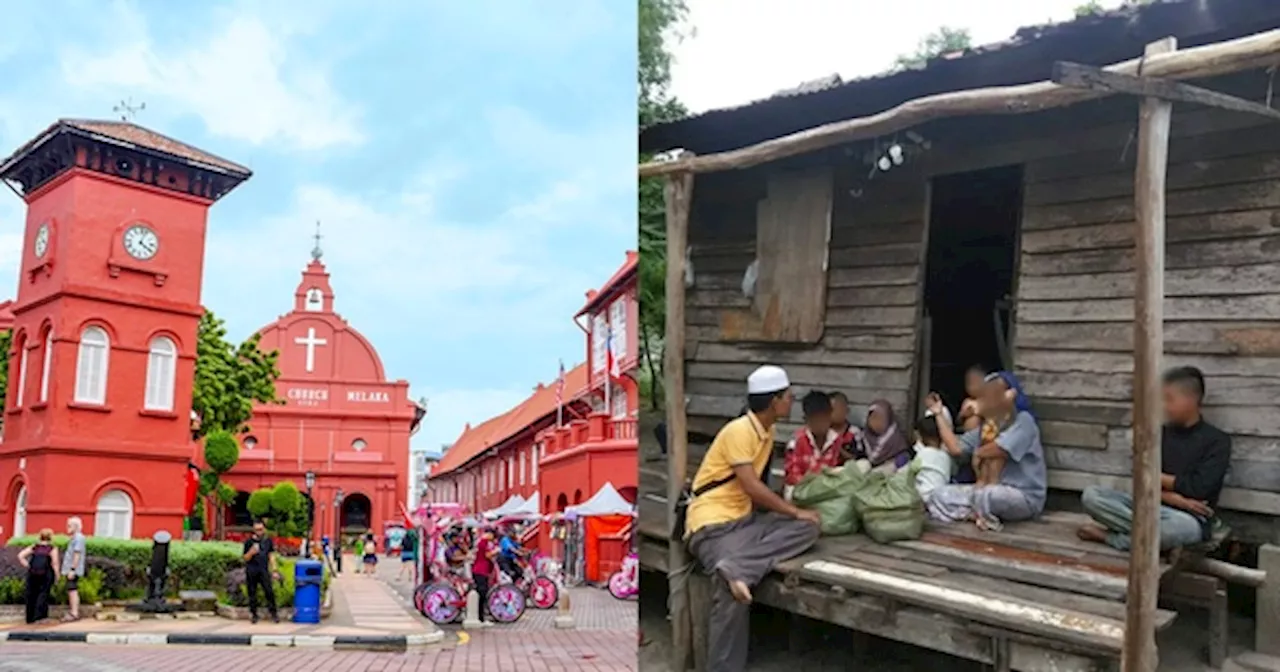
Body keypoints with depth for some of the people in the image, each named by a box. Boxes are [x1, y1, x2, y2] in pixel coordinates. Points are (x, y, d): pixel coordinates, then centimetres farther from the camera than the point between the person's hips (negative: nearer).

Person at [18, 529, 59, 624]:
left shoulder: (34, 547, 9)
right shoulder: (52, 549, -3)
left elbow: (20, 556, 2)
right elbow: (55, 563, -9)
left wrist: (28, 566, 3)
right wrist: (56, 575, 0)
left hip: (32, 574, 4)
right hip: (46, 574, -4)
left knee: (31, 595, 10)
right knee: (43, 594, -1)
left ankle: (30, 618, 17)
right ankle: (39, 616, -10)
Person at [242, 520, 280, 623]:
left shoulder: (268, 541, 5)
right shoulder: (249, 542, -1)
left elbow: (271, 556, 10)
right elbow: (246, 558, 1)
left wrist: (274, 570, 6)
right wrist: (251, 552, -21)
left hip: (264, 570, 1)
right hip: (251, 571, -1)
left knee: (269, 592, -8)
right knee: (252, 593, 4)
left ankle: (273, 613, -1)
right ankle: (254, 614, 15)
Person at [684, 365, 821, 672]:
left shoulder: (767, 430, 11)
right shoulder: (739, 430, -16)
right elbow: (752, 488, -18)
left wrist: (793, 513, 7)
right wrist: (795, 511, -10)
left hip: (744, 518, 9)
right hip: (713, 524, -9)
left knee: (807, 529, -12)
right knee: (733, 591, -29)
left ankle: (736, 567, -28)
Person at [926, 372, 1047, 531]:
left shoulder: (1023, 421, -10)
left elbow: (999, 451, -22)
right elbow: (956, 448, 7)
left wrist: (979, 452, 0)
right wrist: (939, 414, 9)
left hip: (1025, 496, -8)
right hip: (992, 490, 8)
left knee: (986, 495, -41)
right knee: (940, 495, -7)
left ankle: (985, 515, -11)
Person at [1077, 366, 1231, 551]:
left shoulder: (1217, 440, -2)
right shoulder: (1160, 434, 12)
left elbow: (1198, 489, -13)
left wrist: (1158, 477, 0)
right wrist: (1173, 498, -16)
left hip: (1189, 519, -5)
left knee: (1178, 526, -43)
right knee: (1091, 495, -15)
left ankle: (1109, 537, -21)